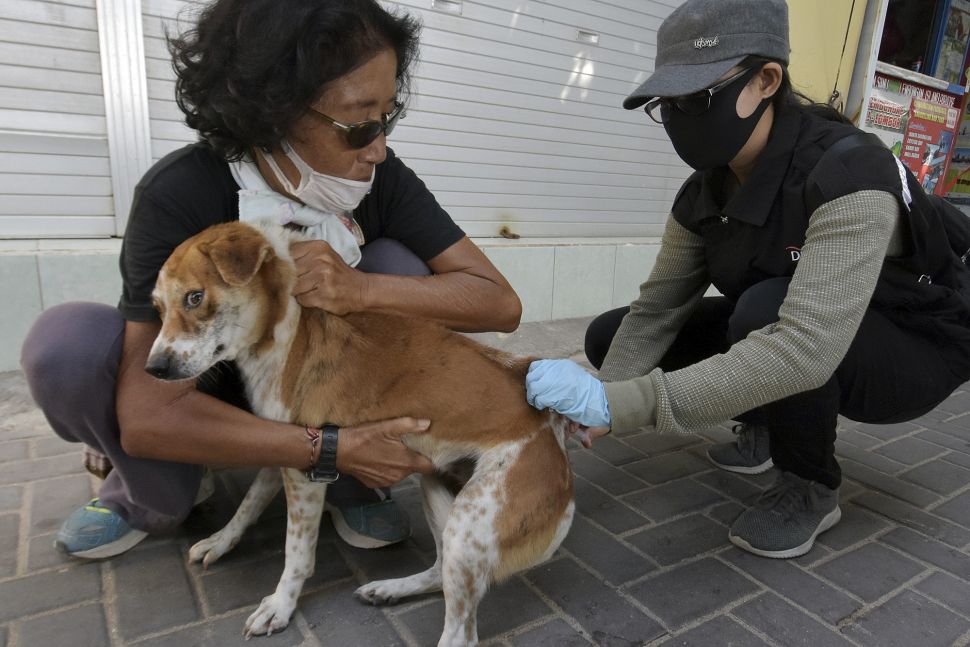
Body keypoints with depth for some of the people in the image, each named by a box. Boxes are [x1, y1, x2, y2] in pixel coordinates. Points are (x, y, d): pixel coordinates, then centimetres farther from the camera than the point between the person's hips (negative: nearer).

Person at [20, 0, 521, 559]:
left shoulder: (382, 179, -20)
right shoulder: (180, 193, -28)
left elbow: (502, 303, -25)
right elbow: (147, 415, -33)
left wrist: (362, 291, -39)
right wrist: (331, 445, -37)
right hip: (208, 395, -1)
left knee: (396, 263, -24)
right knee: (67, 342, -28)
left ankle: (350, 487, -9)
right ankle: (157, 498, 2)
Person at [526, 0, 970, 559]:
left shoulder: (849, 175, -32)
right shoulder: (706, 191, -10)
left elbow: (805, 348, -45)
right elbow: (655, 309, -13)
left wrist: (618, 403, -49)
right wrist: (596, 405, -30)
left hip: (913, 351, -5)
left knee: (766, 308, -39)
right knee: (608, 337, -7)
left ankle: (812, 489, -10)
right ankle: (766, 425, 14)